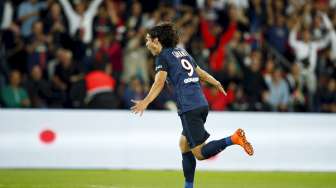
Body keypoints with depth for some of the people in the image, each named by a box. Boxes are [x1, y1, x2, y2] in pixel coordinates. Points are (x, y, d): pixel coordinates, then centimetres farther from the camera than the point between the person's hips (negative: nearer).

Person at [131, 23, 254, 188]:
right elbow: (199, 72, 31)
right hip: (202, 104, 8)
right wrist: (217, 83, 48)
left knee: (200, 153, -7)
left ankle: (233, 138, -23)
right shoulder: (182, 52, 19)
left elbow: (159, 82, -19)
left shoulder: (163, 57, -3)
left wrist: (146, 102, -31)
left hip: (189, 108, -8)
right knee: (184, 144, 17)